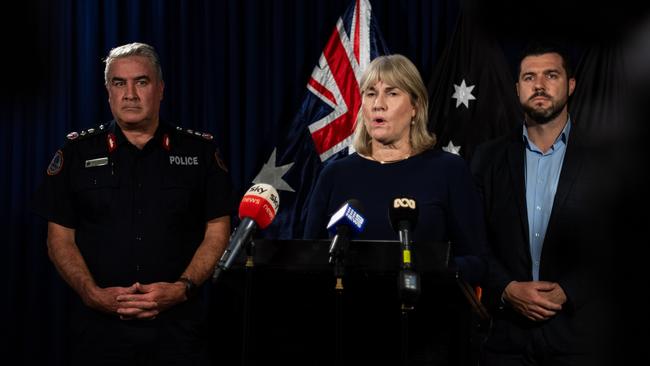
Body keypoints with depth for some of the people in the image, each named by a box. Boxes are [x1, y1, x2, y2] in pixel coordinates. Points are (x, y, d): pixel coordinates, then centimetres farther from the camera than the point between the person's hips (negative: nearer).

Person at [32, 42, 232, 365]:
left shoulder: (199, 151, 6)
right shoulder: (78, 152, 6)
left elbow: (218, 231, 4)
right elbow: (60, 238, 5)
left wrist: (183, 287, -11)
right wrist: (93, 294, -10)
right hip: (100, 325, 0)